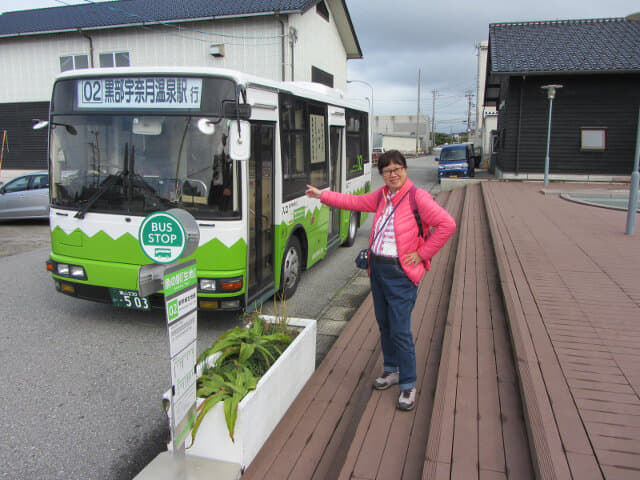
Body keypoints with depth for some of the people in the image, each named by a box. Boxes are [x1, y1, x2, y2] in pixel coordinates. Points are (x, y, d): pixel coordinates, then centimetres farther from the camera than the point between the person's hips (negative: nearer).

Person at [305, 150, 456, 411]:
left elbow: (447, 224, -18)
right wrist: (322, 195, 22)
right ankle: (391, 370, 36)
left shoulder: (418, 197, -13)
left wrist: (423, 253, -14)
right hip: (377, 268, 7)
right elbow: (355, 202, 20)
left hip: (400, 273, -7)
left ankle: (408, 385, 11)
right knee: (384, 324, 17)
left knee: (400, 330, -5)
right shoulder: (382, 195, 8)